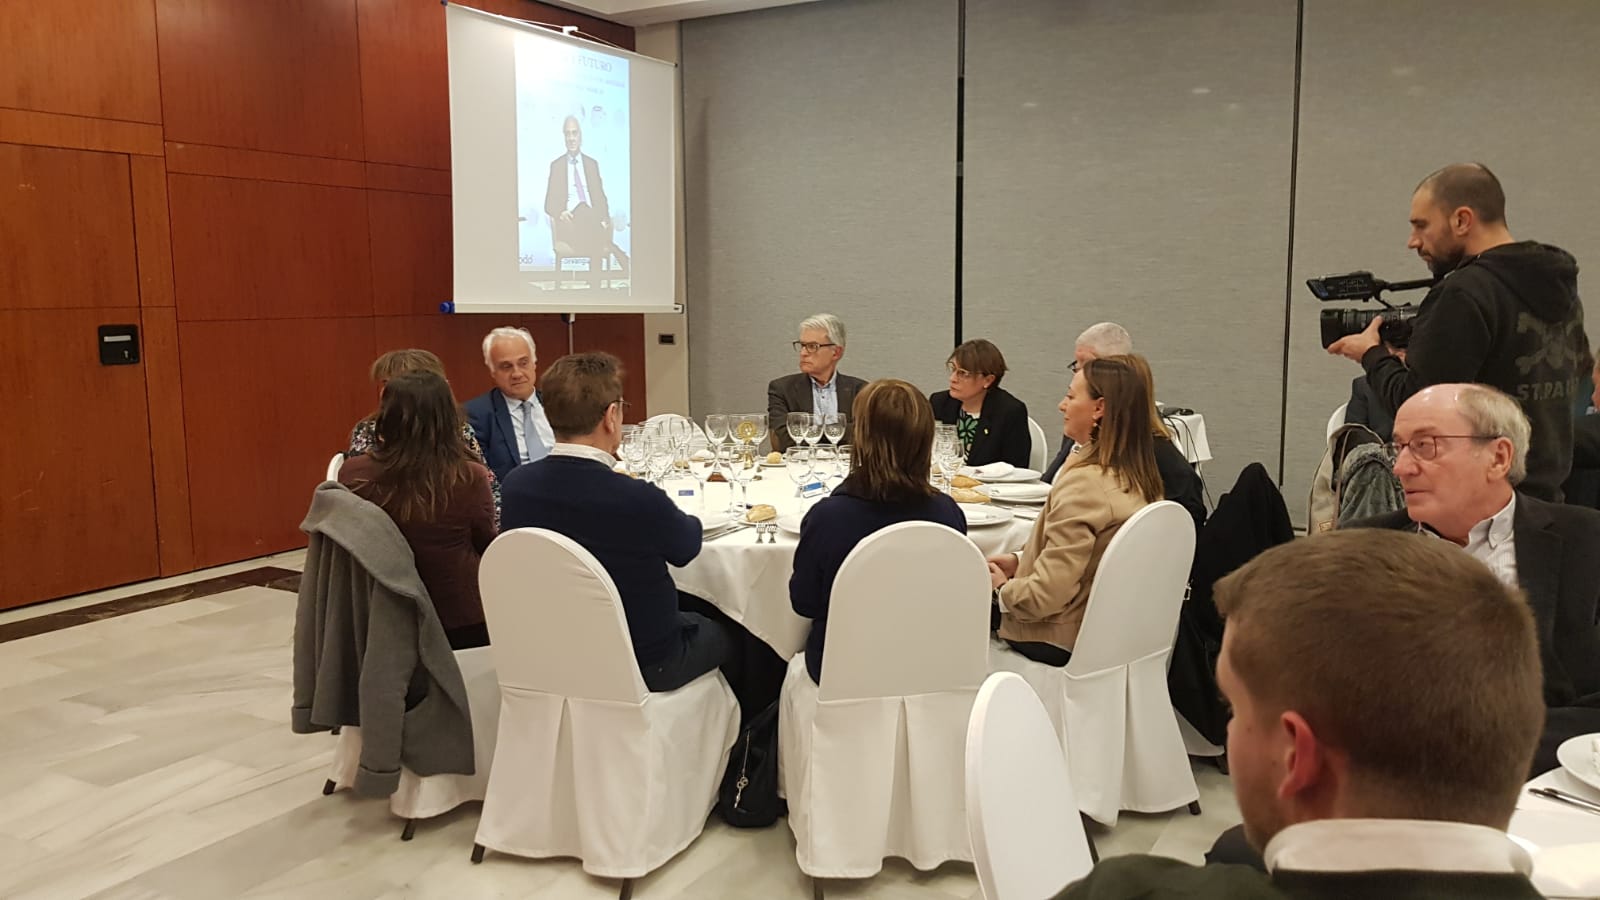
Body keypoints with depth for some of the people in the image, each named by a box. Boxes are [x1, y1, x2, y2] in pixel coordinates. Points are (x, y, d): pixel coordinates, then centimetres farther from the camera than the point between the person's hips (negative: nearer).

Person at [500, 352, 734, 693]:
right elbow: (688, 545, -7)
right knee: (728, 631, 24)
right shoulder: (639, 500, -31)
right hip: (642, 665, -6)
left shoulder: (516, 485, -15)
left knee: (692, 614, 30)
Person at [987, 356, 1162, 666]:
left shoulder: (1083, 482, -26)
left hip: (1062, 641, -8)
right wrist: (1019, 560, 9)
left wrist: (1002, 588, -7)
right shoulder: (1139, 478, 1)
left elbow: (1047, 595, -26)